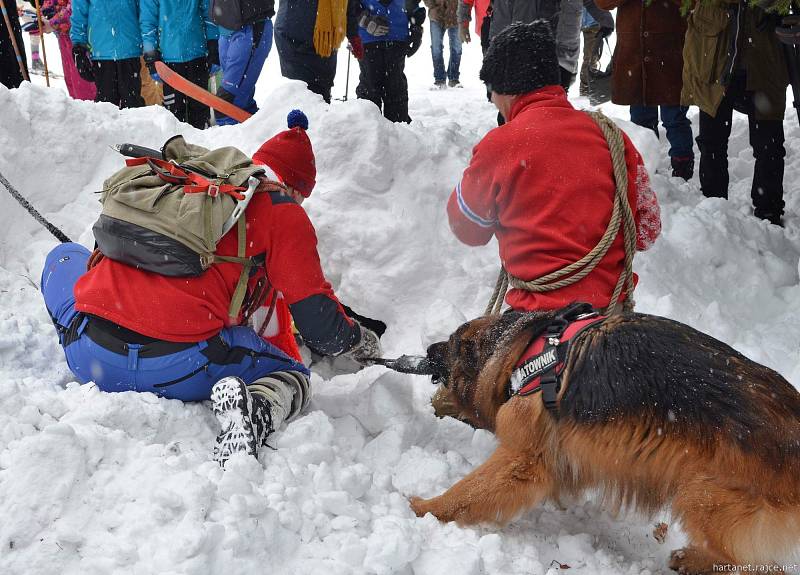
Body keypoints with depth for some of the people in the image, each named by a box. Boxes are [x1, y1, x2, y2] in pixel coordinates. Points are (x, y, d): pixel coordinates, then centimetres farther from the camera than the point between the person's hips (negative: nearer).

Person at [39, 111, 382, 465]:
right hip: (176, 370, -5)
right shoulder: (282, 213, 6)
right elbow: (314, 314, 2)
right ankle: (258, 407, -13)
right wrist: (357, 341, 24)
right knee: (290, 372, 19)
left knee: (64, 256, 35)